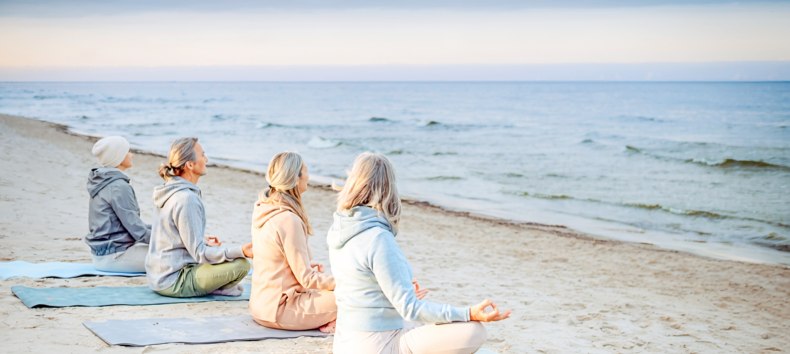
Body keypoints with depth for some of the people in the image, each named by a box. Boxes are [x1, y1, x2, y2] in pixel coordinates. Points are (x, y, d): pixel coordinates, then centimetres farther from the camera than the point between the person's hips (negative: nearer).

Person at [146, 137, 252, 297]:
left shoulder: (171, 190, 8)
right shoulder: (186, 199, -22)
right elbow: (200, 253, -22)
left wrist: (203, 241, 28)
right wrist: (241, 251, -27)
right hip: (173, 282, -10)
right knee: (241, 264, -19)